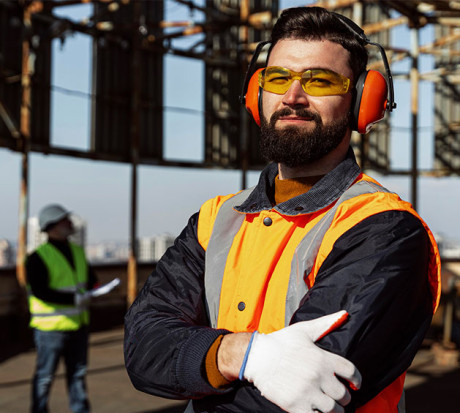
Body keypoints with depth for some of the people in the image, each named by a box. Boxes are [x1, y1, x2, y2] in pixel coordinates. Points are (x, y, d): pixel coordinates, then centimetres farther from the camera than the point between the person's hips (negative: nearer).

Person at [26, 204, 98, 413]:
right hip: (51, 327, -7)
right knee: (45, 375, 2)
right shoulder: (38, 257, -12)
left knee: (78, 372, 13)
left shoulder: (77, 251, 11)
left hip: (78, 325, 7)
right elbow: (39, 291, -20)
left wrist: (93, 286, -5)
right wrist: (73, 299, -25)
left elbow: (90, 278, 20)